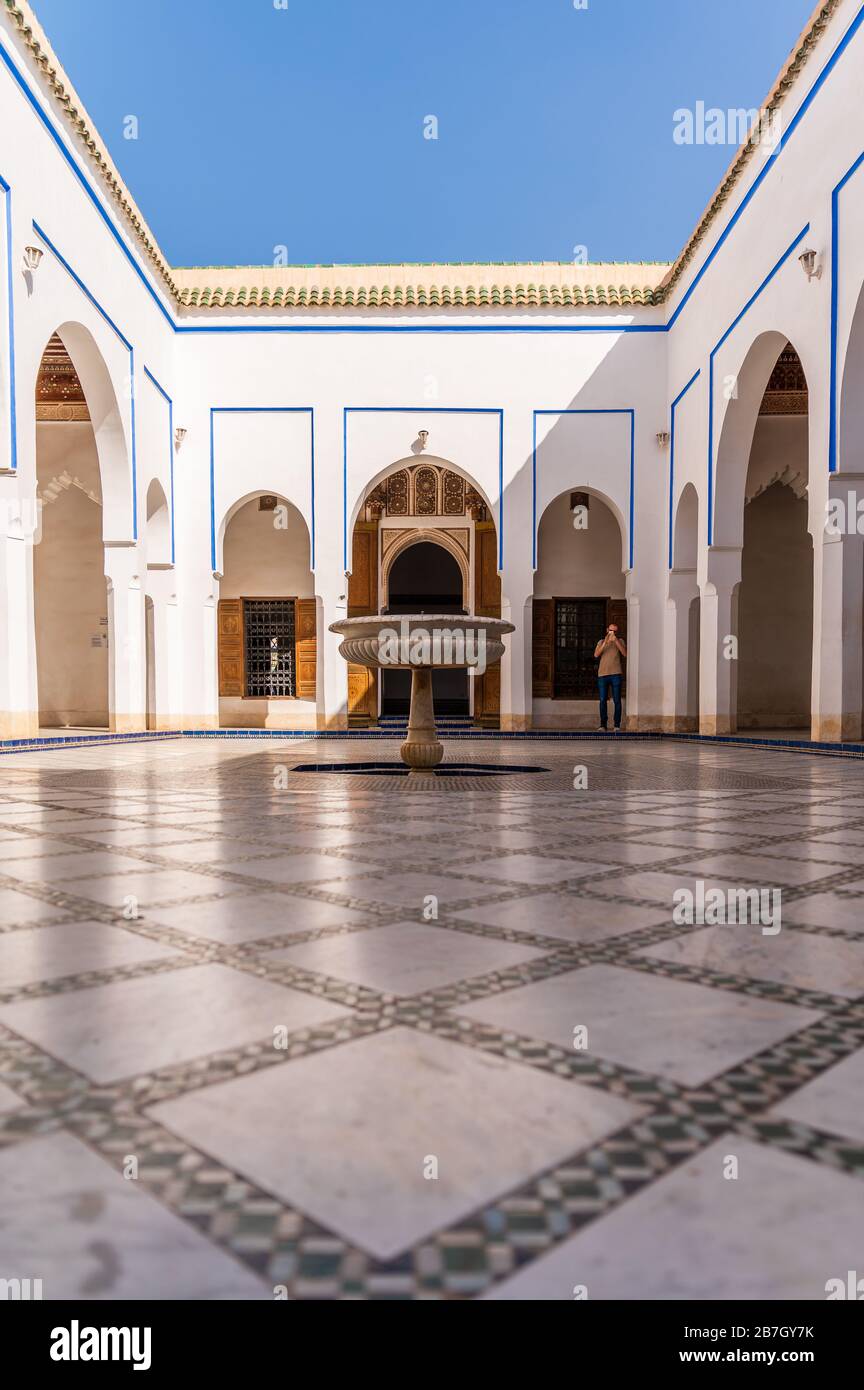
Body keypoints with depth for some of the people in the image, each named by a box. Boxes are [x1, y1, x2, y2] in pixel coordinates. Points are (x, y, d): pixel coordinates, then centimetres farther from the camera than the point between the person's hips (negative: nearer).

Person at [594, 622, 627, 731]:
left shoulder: (619, 641, 12)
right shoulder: (601, 642, 16)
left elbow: (625, 654, -5)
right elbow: (596, 655, 0)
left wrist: (616, 640, -12)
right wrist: (605, 643, -11)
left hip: (616, 674, -1)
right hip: (602, 674, 1)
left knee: (617, 700, -3)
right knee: (603, 700, -2)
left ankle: (617, 726, -1)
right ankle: (603, 726, -1)